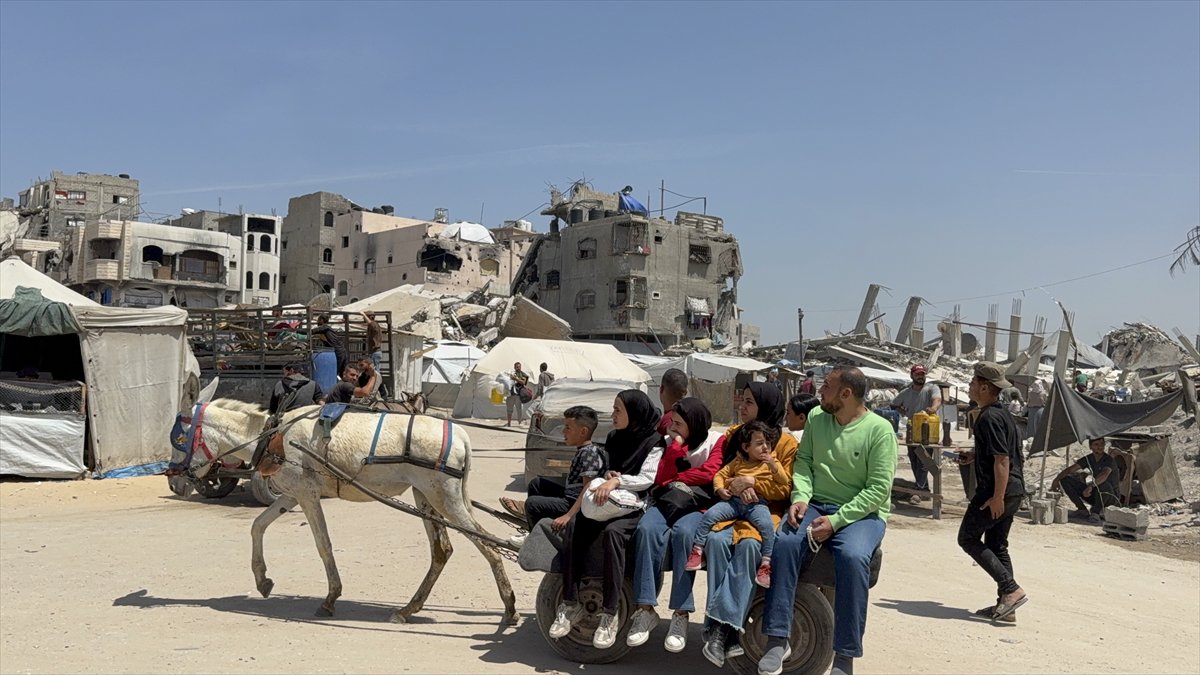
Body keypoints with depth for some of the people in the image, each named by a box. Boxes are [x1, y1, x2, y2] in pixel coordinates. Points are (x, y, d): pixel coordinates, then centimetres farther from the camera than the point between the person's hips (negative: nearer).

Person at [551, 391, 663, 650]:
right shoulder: (613, 438, 16)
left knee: (612, 532, -37)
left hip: (635, 508, -6)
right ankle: (570, 603, -19)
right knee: (574, 526, -23)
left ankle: (610, 614, -33)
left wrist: (617, 480, -30)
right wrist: (607, 476, -2)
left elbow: (647, 478, -16)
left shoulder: (653, 443, -4)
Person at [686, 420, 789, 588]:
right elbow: (720, 474, 20)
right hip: (734, 500, 2)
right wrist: (719, 489, -1)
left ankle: (766, 564, -23)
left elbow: (785, 482, 6)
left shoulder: (772, 463, 15)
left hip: (757, 503, -2)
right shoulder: (738, 462, 18)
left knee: (767, 524, -31)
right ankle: (697, 550, -7)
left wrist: (773, 465, -7)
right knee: (710, 514, -19)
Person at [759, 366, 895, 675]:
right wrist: (800, 496, -12)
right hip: (815, 505, 4)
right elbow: (803, 461, 8)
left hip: (861, 512, -4)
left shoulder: (880, 430, -8)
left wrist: (836, 520, -20)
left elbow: (879, 488, -13)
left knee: (852, 556, -34)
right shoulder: (816, 418, 7)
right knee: (784, 542, -26)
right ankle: (777, 639, -21)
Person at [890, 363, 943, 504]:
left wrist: (934, 408, -48)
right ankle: (924, 489, 23)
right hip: (912, 431, 6)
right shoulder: (905, 393, 11)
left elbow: (937, 399, -25)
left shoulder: (931, 388, -4)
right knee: (914, 462, 11)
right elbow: (894, 405, 24)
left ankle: (918, 492, -16)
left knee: (922, 462, -13)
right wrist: (904, 413, 5)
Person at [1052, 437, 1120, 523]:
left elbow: (1104, 475, -40)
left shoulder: (1109, 460, -19)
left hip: (1111, 497, -6)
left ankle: (1096, 513, -20)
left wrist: (1090, 486, -53)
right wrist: (1056, 479, -17)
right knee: (1065, 480, -7)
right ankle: (1083, 510, -6)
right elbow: (1070, 469, -1)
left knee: (1104, 484, -43)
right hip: (1094, 494, 6)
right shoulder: (1088, 459, 0)